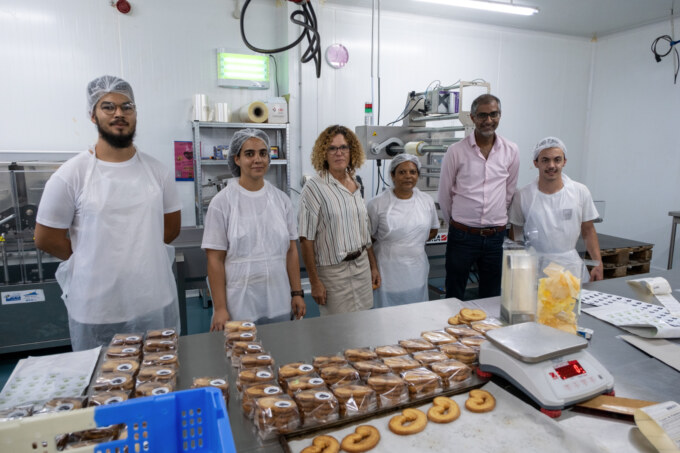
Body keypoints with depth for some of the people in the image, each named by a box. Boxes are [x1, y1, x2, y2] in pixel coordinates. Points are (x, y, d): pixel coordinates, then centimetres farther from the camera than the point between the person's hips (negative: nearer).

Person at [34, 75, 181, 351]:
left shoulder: (158, 172, 2)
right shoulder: (70, 175, -7)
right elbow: (45, 238, -2)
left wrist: (138, 253, 2)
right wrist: (95, 260, 2)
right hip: (96, 311, -2)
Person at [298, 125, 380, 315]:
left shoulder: (355, 184, 8)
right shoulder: (315, 187, -12)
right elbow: (306, 239, -14)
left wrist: (374, 267, 17)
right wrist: (315, 282, -15)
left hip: (362, 265, 6)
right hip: (333, 271, -6)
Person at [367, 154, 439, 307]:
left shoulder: (427, 201, 5)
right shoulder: (377, 204, -7)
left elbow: (433, 231, 17)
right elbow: (368, 239, 0)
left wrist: (414, 243, 5)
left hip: (417, 271, 4)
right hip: (388, 272, -3)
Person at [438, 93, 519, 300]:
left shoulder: (511, 151, 2)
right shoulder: (456, 151, -5)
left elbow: (509, 192, 13)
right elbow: (444, 194, 3)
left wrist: (494, 220, 13)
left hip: (496, 236, 2)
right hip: (462, 235, -2)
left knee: (492, 297, 15)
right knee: (454, 296, 9)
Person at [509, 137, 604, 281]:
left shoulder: (581, 192, 3)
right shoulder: (523, 196, -3)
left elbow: (588, 231, 11)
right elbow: (515, 236, 4)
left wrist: (598, 264, 3)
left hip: (571, 264, 2)